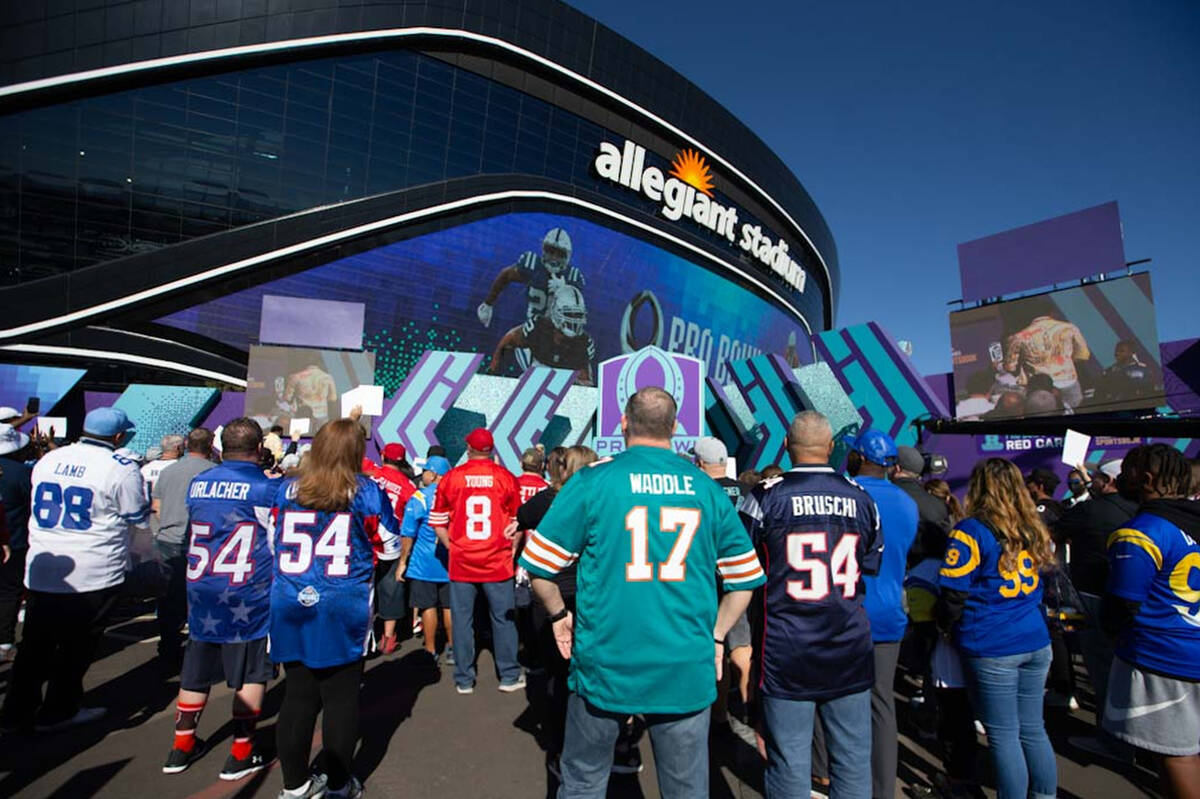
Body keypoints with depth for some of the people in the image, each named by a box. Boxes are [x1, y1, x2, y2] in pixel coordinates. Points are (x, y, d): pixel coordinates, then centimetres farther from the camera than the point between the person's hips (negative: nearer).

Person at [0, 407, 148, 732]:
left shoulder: (48, 460, 6)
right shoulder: (121, 468, -14)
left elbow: (40, 506, 20)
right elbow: (138, 516, -5)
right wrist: (143, 495, 12)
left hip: (40, 571, 6)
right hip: (94, 575, -6)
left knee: (35, 643, 17)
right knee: (77, 646, 10)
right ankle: (58, 712, 20)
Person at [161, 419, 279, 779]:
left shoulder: (198, 483, 4)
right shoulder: (267, 487, -14)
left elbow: (192, 531, 17)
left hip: (201, 591, 6)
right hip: (247, 594, -5)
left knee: (196, 671, 19)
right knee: (252, 673, 8)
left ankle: (182, 747, 32)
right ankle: (241, 754, 16)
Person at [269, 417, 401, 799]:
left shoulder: (287, 490, 3)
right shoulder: (367, 492, -7)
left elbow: (274, 541, 17)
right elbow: (390, 549, 3)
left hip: (290, 607, 4)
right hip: (344, 611, -3)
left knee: (298, 695, 14)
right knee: (340, 697, 9)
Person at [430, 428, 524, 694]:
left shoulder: (450, 478, -2)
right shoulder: (505, 477, -4)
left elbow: (438, 523, 2)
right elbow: (517, 522, 1)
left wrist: (452, 547, 12)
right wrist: (511, 549, 13)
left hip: (461, 562, 1)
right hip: (498, 562, 0)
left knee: (462, 620, 11)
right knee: (503, 619, 11)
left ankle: (464, 680, 21)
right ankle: (510, 676, 20)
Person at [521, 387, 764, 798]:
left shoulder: (593, 480, -8)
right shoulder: (707, 489, 1)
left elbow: (539, 566, -5)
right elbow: (744, 579, 6)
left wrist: (559, 614, 11)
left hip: (605, 666, -2)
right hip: (687, 672, 2)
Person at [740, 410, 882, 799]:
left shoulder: (765, 497, -11)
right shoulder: (861, 498, 0)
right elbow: (871, 570, 12)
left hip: (786, 657, -3)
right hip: (850, 654, 4)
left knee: (789, 767, 8)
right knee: (853, 761, 17)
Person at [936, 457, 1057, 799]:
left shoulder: (972, 530, -14)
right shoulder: (1031, 530, 6)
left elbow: (954, 592, -14)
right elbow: (1039, 584, 20)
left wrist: (944, 625, 2)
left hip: (991, 648, -7)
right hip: (1035, 642, 7)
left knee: (1003, 736, 5)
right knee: (1033, 729, 17)